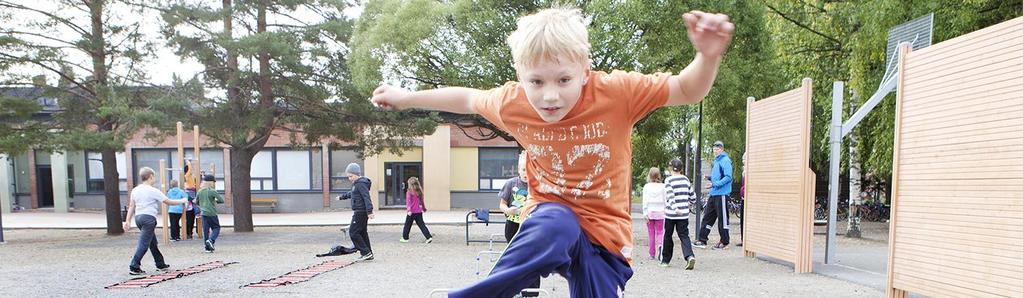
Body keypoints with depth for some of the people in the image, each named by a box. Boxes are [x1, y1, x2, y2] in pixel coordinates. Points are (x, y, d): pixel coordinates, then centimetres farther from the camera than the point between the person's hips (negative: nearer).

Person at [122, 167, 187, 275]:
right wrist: (181, 201, 9)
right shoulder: (153, 191, -9)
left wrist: (128, 221, 10)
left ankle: (160, 264, 27)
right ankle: (134, 267, -11)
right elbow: (168, 201, -5)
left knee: (153, 242, 17)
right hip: (148, 218, -8)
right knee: (143, 244, -6)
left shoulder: (135, 190, 10)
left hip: (138, 217, 8)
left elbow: (131, 206, 10)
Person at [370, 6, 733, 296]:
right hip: (548, 217, 0)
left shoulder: (616, 91, -19)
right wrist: (406, 98, 15)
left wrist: (708, 56, -37)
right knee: (554, 226, -37)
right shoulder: (512, 102, -10)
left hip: (604, 231, 1)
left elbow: (687, 90, -15)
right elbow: (468, 99, 8)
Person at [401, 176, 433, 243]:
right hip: (419, 212, 5)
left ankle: (405, 238, 23)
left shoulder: (409, 192, -9)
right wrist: (424, 208, 31)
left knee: (407, 225, 11)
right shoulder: (419, 192, 9)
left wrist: (408, 209, -26)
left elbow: (408, 201, -18)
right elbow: (421, 201, 19)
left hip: (412, 212, -5)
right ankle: (429, 237, -6)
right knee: (421, 225, 5)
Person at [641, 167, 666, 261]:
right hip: (660, 212, -1)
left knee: (651, 233, 7)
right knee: (660, 232, 7)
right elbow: (665, 200, 0)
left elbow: (645, 201, -3)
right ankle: (660, 245, -23)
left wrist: (645, 213, -2)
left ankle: (652, 254, 10)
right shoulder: (662, 186, -2)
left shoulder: (646, 186, 0)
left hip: (650, 212, 1)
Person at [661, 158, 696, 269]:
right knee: (684, 236, 3)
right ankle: (690, 256, -20)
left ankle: (665, 260, 20)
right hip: (684, 214, 3)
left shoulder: (668, 180, -7)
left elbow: (670, 196, -22)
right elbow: (693, 197, 12)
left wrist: (675, 208, -30)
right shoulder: (686, 180, 7)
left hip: (670, 214, -3)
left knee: (667, 236, 11)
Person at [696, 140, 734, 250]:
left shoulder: (725, 161, -10)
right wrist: (710, 178, 10)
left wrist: (715, 184, -25)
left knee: (722, 218, -1)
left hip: (722, 194, -9)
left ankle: (724, 243, 8)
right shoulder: (716, 161, 18)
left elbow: (728, 177, -19)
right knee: (708, 217, 8)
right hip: (714, 194, 9)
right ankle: (702, 240, 12)